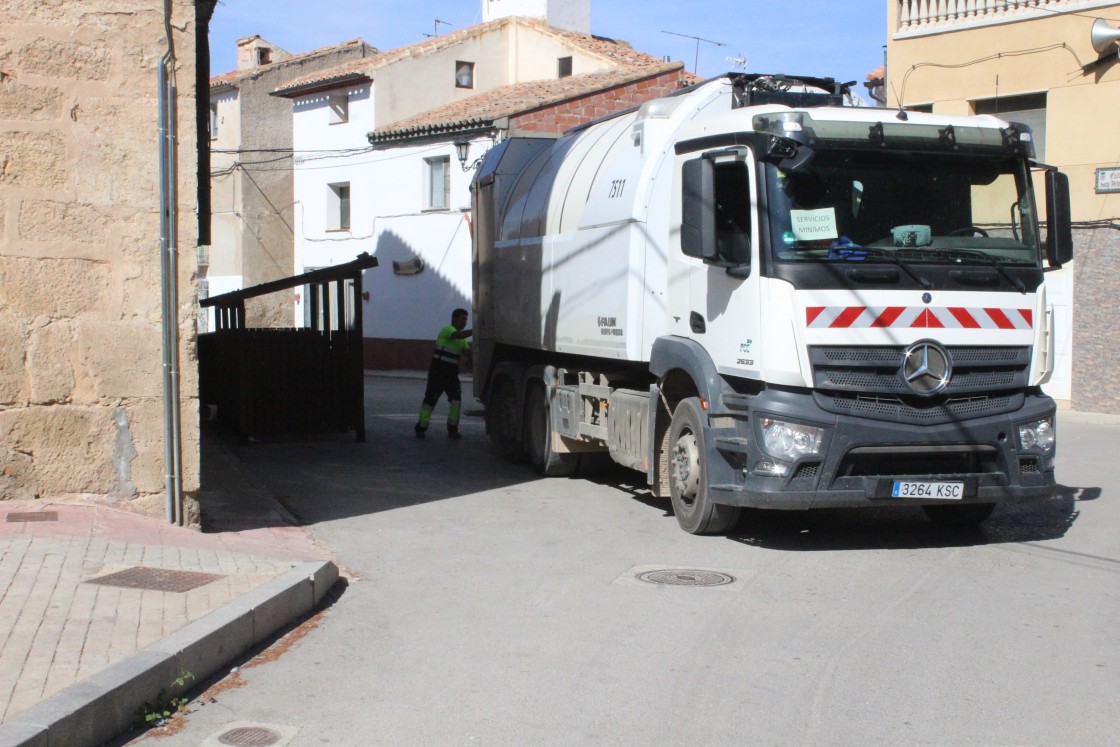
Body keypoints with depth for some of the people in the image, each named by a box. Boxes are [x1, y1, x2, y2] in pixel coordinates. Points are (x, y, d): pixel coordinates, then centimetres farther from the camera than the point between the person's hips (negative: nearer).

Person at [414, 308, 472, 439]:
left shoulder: (462, 339, 16)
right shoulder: (447, 330, -11)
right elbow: (459, 335, -32)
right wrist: (474, 331, -36)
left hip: (451, 373, 7)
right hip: (438, 370, -7)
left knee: (456, 398, -5)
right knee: (430, 399, -3)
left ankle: (453, 429, 1)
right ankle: (421, 428, 6)